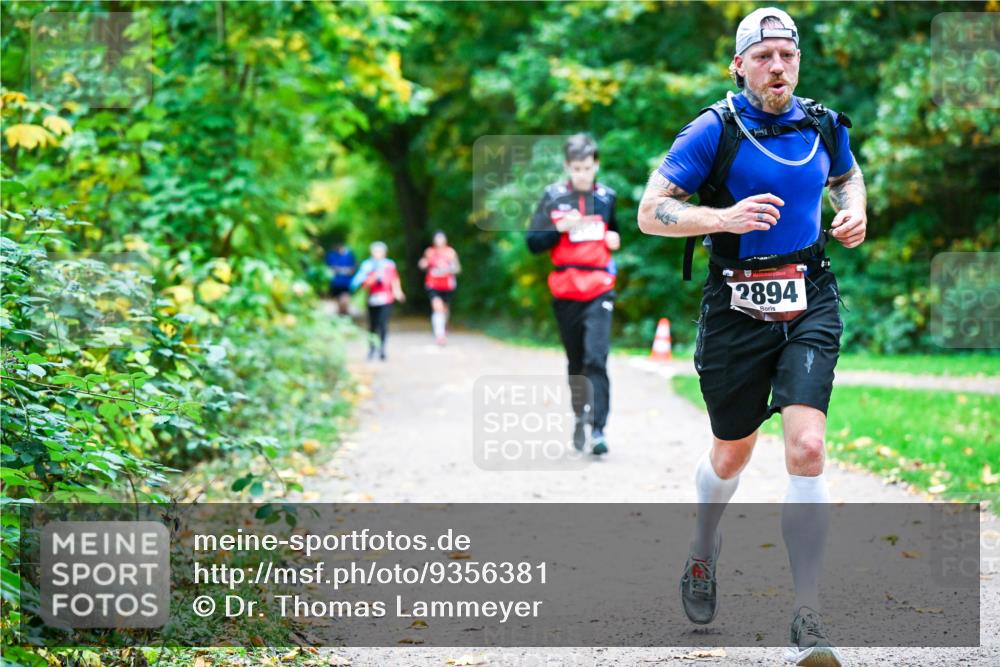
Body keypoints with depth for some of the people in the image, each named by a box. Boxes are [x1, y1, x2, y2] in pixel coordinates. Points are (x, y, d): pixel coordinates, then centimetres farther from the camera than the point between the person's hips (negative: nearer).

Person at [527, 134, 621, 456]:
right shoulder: (553, 197, 2)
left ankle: (598, 428, -17)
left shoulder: (607, 197, 7)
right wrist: (560, 228, -15)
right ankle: (580, 416, 29)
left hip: (599, 290, -1)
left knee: (596, 358, -14)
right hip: (564, 292, 1)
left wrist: (616, 240, 1)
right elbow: (533, 243, 0)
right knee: (575, 361, 11)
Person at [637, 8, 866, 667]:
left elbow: (847, 175, 28)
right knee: (731, 454, 14)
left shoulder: (823, 125, 5)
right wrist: (723, 218, -24)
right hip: (736, 309, -1)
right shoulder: (714, 130, -7)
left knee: (807, 449, -16)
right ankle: (704, 552, 48)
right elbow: (650, 212, -9)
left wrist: (855, 211, 5)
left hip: (810, 304, 2)